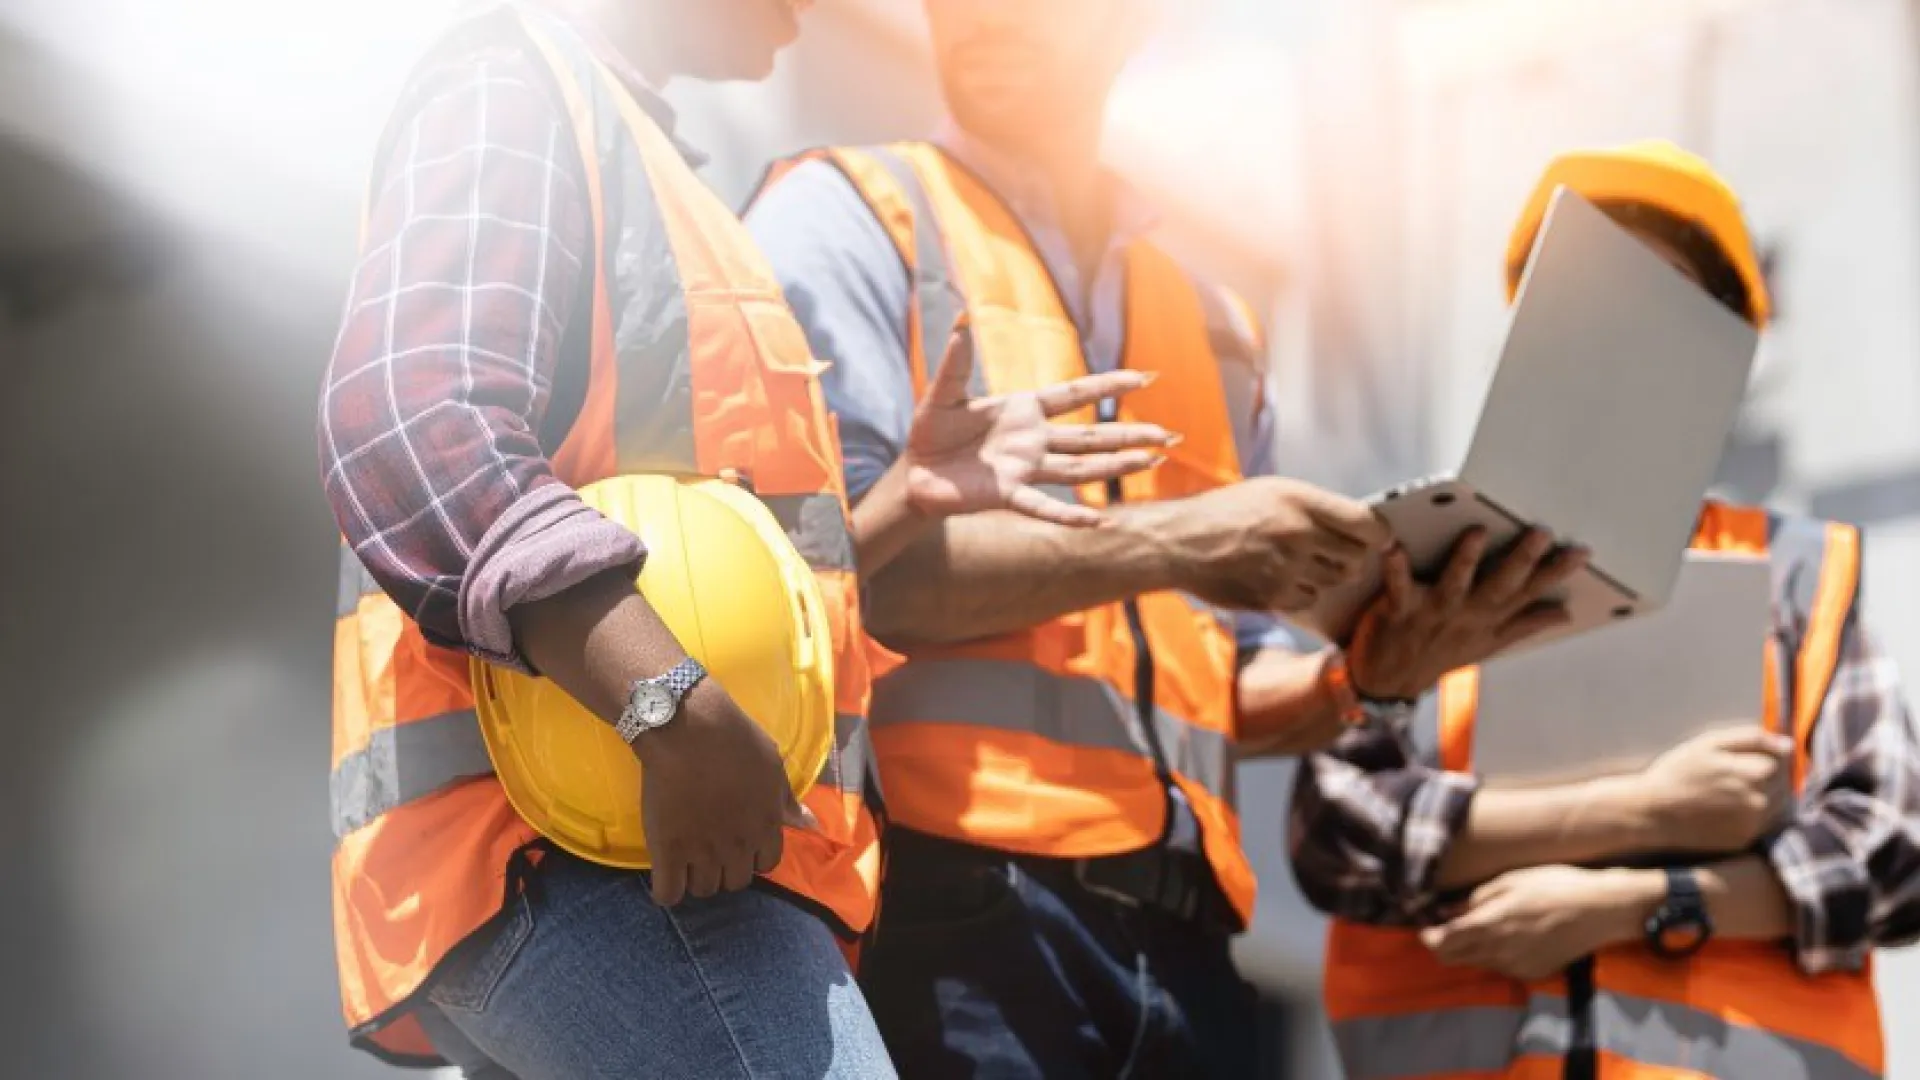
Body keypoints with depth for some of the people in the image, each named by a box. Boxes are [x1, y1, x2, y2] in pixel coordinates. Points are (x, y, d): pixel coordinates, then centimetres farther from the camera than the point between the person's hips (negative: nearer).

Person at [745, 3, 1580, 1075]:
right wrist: (1161, 545, -14)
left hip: (1181, 931, 6)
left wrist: (1369, 670, 0)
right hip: (950, 900, -5)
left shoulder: (1215, 323, 20)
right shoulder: (848, 218, 4)